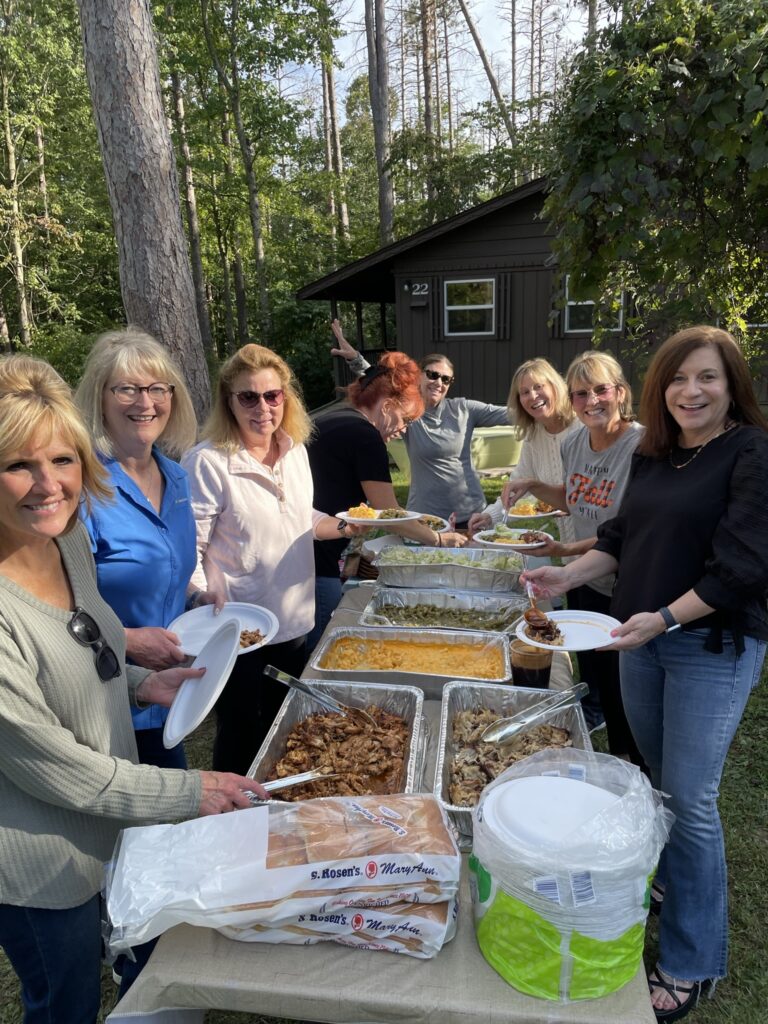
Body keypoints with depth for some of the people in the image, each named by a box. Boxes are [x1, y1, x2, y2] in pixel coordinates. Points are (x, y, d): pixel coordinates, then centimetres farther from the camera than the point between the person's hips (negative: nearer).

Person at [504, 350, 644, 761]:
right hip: (585, 584, 7)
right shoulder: (574, 443, 1)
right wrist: (533, 486, 1)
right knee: (592, 678, 21)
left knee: (623, 693, 7)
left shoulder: (641, 446, -21)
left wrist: (570, 549, -24)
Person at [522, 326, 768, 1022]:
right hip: (641, 638, 6)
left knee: (690, 799, 0)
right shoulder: (653, 455, 8)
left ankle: (694, 962, 19)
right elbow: (621, 537, 14)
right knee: (660, 778, 20)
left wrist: (665, 617, -24)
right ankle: (668, 881, 44)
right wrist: (569, 578, 1)